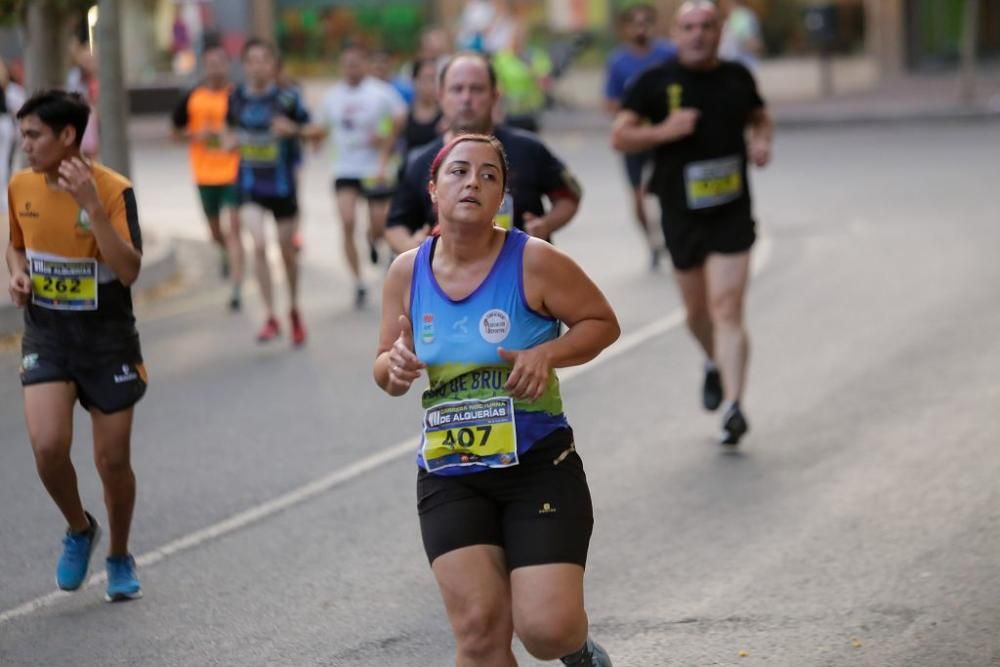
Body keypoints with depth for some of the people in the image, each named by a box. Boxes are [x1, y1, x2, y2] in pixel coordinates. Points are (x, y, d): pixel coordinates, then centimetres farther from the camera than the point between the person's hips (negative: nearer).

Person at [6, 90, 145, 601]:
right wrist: (17, 273, -4)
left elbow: (129, 271, -25)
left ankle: (120, 559, 30)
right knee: (48, 446, -16)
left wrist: (91, 205, -33)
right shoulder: (21, 186, -2)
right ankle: (79, 529, 14)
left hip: (107, 337, -3)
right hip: (45, 333, 3)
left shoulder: (112, 190, -16)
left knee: (113, 459, 5)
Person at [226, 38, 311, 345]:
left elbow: (311, 130, -1)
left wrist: (293, 129, -21)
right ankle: (270, 317, -10)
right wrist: (230, 141, -4)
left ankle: (294, 310, 36)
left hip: (282, 182, -1)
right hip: (250, 183, 1)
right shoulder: (237, 98, 0)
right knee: (259, 244, -18)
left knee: (287, 250, 12)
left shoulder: (287, 98, -9)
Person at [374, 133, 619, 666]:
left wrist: (547, 353, -18)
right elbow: (384, 367, 12)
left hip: (539, 467, -3)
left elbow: (603, 322, -1)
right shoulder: (407, 273, 2)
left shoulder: (534, 263, -10)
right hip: (449, 479, 3)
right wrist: (395, 367, -12)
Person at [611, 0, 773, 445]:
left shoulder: (737, 77, 4)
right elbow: (619, 137, -5)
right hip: (681, 214, 1)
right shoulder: (655, 82, -3)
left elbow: (759, 116, 23)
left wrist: (762, 141, 1)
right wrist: (663, 130, -20)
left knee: (727, 310, -12)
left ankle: (733, 406, -17)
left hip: (732, 212, -1)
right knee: (697, 311, 15)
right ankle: (715, 364, 47)